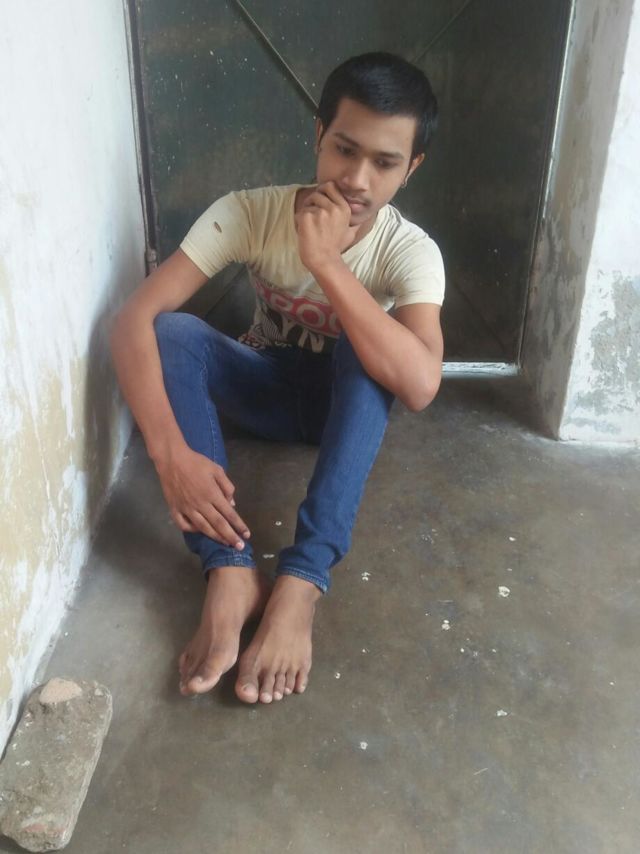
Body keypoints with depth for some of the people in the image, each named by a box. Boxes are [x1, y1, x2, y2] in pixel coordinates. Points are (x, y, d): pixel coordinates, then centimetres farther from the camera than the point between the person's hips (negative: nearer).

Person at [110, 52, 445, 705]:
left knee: (365, 351, -36)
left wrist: (325, 261, -43)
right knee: (172, 333, -29)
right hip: (267, 389, 2)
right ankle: (230, 571, -34)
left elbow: (419, 385, -41)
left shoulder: (410, 250, -24)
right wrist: (170, 450, -43)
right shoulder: (249, 212, -22)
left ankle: (301, 580, -38)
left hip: (347, 402, -1)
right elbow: (134, 318, -29)